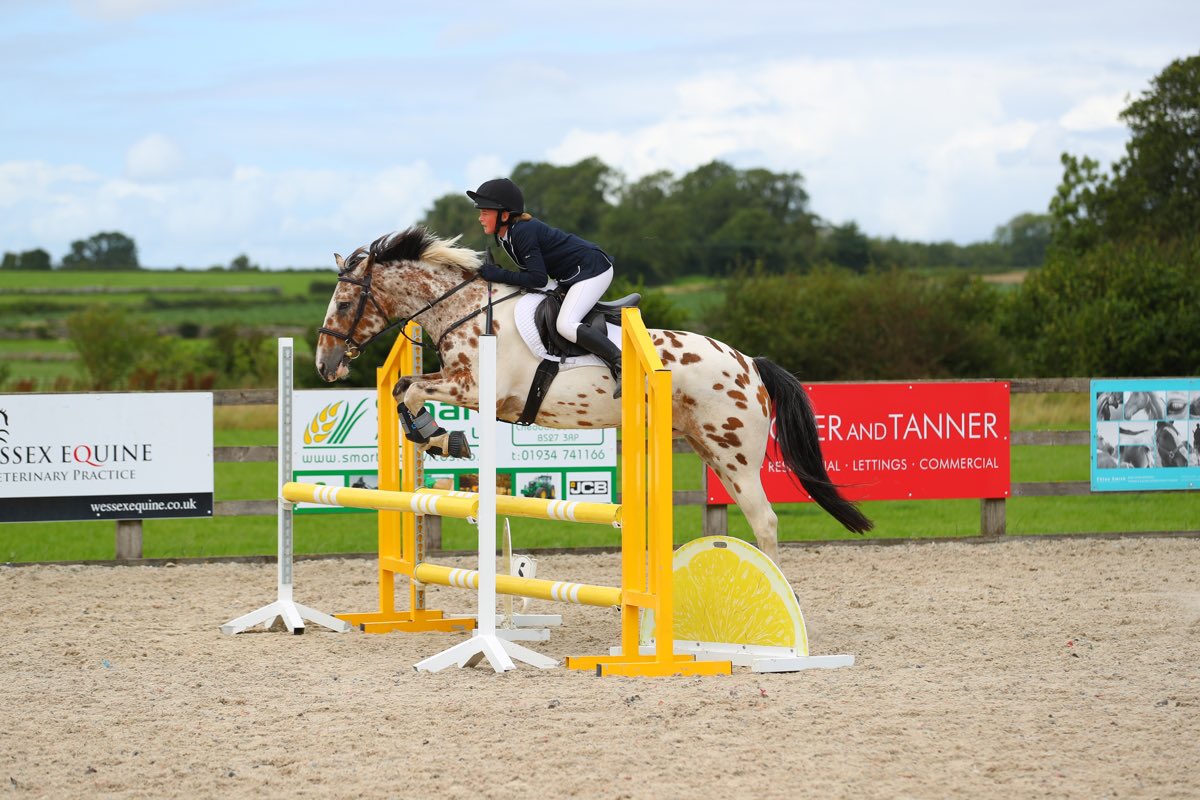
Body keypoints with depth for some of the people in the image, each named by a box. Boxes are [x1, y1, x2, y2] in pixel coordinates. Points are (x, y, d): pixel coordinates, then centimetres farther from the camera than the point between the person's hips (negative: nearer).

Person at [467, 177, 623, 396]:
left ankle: (621, 363, -23)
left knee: (565, 325, -24)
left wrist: (499, 275, -24)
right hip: (573, 275, 11)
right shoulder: (505, 234, 6)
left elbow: (538, 279, -27)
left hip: (592, 269, -11)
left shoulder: (523, 232, -25)